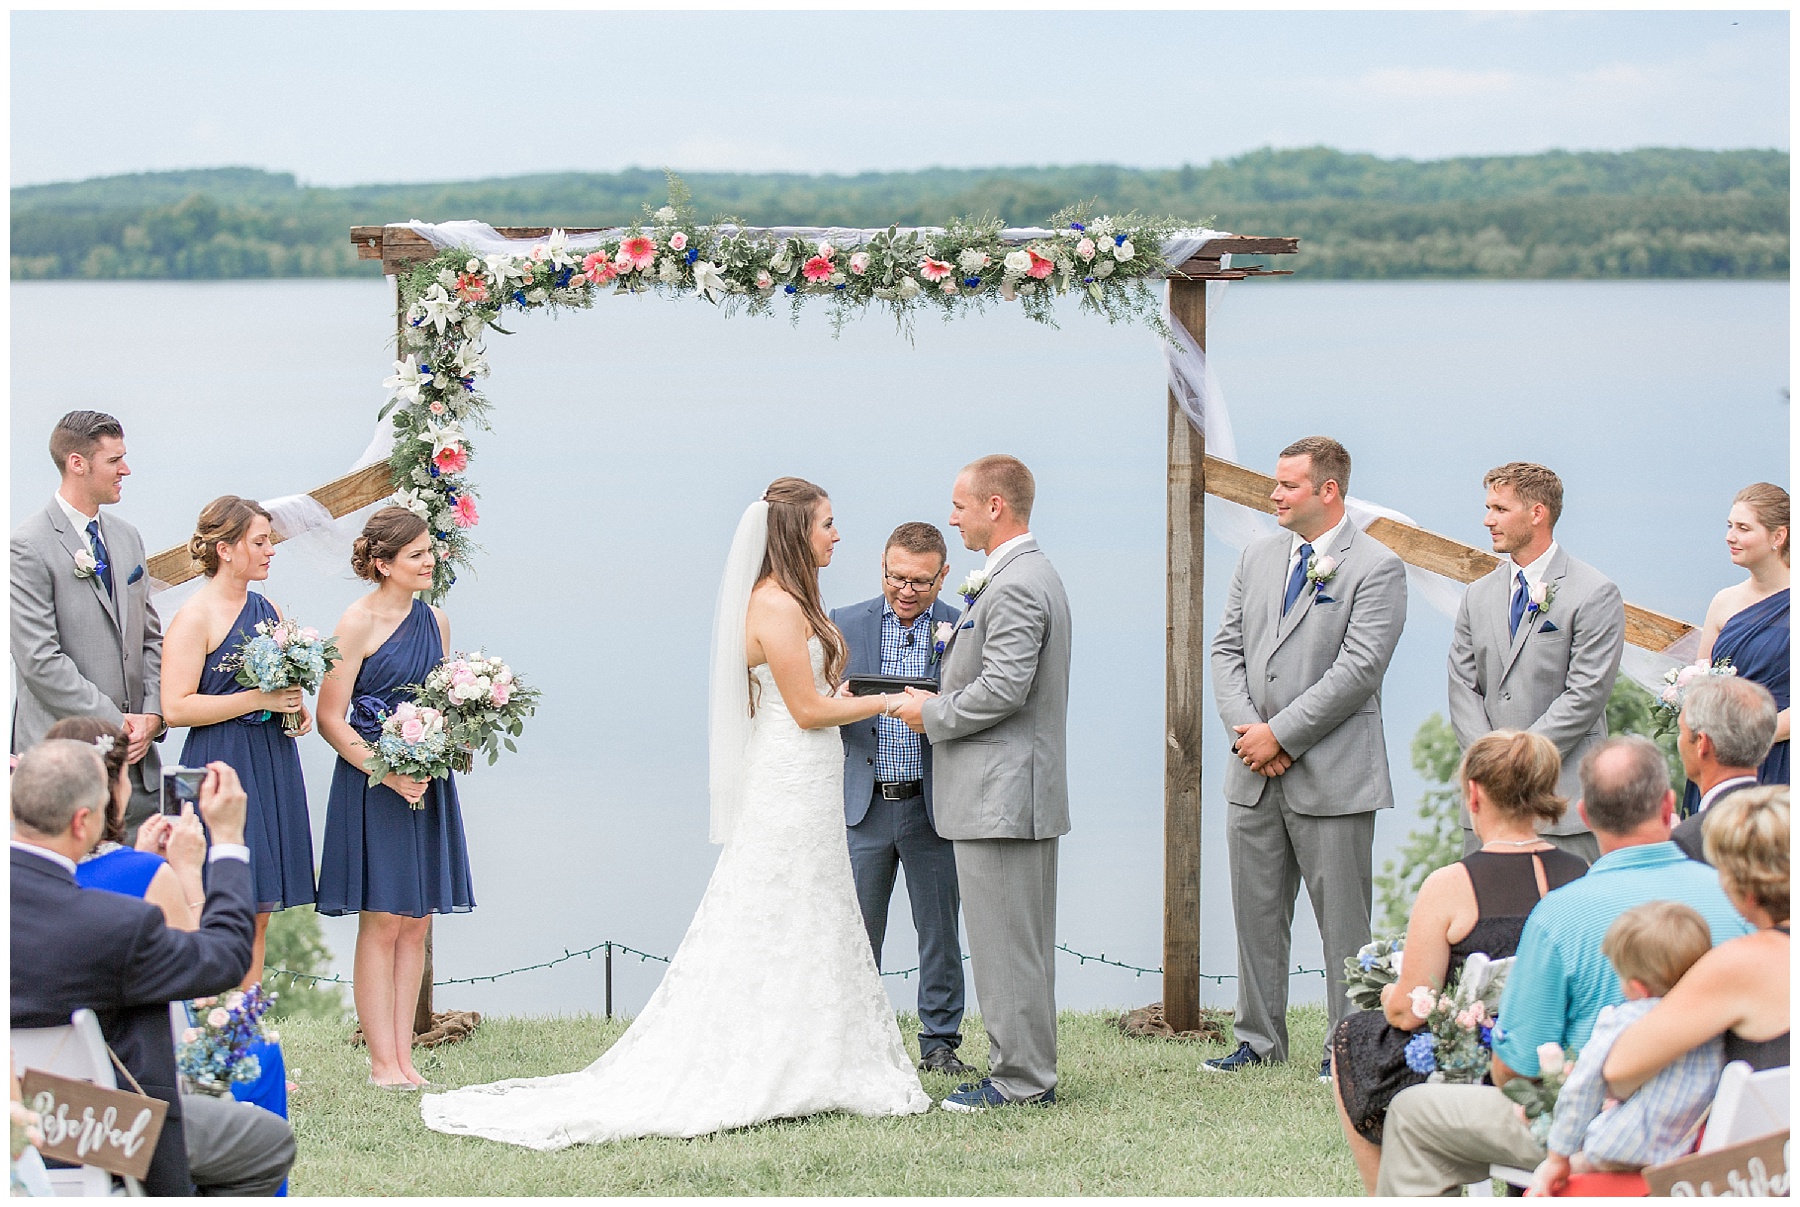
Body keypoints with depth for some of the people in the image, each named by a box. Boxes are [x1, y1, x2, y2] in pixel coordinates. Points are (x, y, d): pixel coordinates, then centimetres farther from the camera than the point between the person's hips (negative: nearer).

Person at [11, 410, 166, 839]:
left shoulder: (127, 538, 15)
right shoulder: (29, 546, -9)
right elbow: (40, 661, -15)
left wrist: (152, 716, 2)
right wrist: (115, 723, -13)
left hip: (136, 757, 7)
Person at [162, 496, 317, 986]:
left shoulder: (269, 610, 13)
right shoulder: (194, 617, -9)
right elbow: (175, 707, -16)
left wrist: (295, 708, 6)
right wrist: (259, 698, -17)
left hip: (273, 762, 7)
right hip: (222, 766, -7)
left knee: (259, 912, 6)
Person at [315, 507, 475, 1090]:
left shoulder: (435, 620, 11)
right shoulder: (359, 622, -9)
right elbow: (330, 719, -10)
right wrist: (390, 774, -18)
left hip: (427, 784, 6)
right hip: (372, 785, -6)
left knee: (416, 923, 6)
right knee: (381, 923, -4)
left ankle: (404, 1056, 9)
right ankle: (382, 1061, 0)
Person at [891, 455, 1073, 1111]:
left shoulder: (1015, 586, -18)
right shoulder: (1033, 575, 17)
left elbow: (1004, 688, -24)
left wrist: (932, 714, -11)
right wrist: (941, 702, 13)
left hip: (1000, 794, -11)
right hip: (1021, 790, 11)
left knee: (1004, 942, -6)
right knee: (1023, 941, 14)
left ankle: (1020, 1078, -2)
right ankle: (1031, 1070, 20)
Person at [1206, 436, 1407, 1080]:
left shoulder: (1376, 567, -7)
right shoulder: (1259, 556, 13)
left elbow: (1358, 669, -15)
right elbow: (1227, 648, 12)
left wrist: (1281, 734, -15)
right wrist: (1245, 729, -5)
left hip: (1330, 776, -6)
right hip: (1254, 774, 6)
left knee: (1342, 921, 0)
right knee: (1256, 912, 12)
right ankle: (1258, 1039, 22)